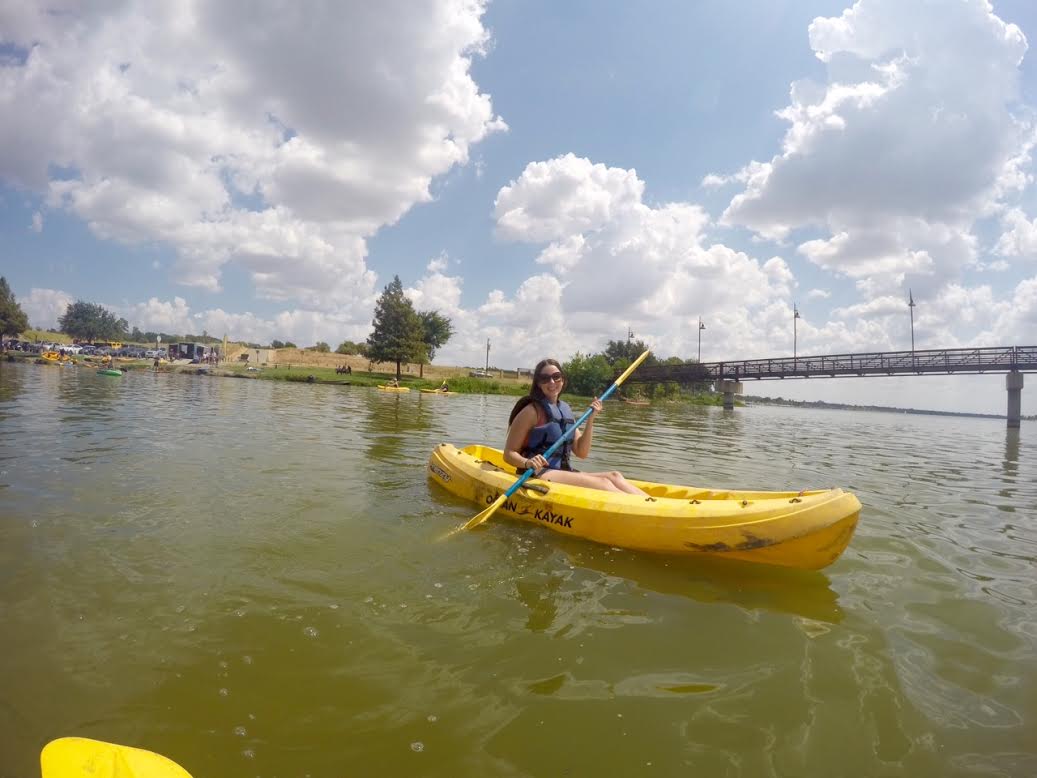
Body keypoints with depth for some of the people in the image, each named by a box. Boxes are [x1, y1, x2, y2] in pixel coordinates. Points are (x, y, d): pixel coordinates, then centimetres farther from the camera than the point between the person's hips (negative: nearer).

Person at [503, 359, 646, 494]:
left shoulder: (565, 410, 15)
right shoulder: (532, 411, -5)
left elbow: (581, 453, 12)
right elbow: (509, 454, -8)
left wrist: (590, 420, 3)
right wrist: (528, 462, -29)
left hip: (564, 473, 7)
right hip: (537, 475, -7)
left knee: (614, 476, -15)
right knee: (602, 483, -24)